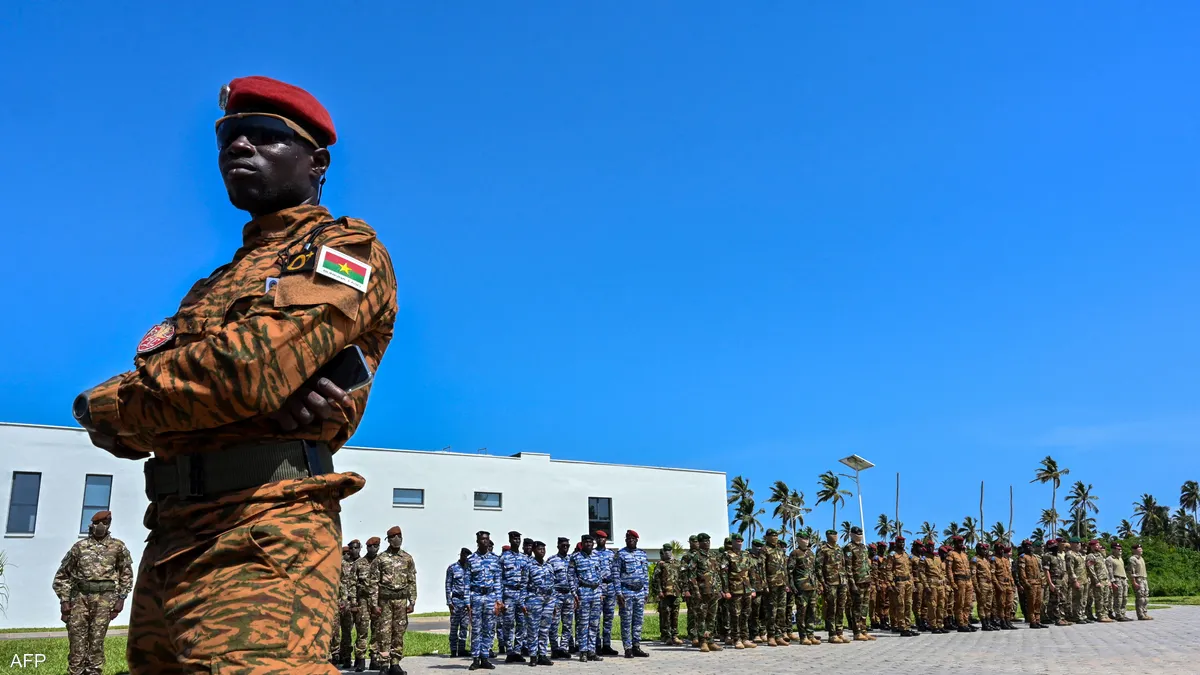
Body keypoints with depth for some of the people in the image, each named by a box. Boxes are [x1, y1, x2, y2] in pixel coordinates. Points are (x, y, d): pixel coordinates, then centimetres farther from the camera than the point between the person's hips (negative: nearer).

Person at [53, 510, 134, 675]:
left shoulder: (118, 546, 8)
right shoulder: (79, 546, 8)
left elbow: (126, 574, 9)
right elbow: (62, 575, 10)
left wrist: (121, 598, 2)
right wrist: (64, 600, 3)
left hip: (104, 599, -1)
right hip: (80, 597, 1)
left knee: (97, 641, 0)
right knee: (77, 641, 1)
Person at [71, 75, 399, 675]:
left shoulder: (346, 248, 1)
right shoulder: (214, 287, 24)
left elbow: (248, 367, -17)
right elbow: (112, 418, 11)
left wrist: (109, 405, 3)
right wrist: (264, 388, -11)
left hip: (258, 535, -8)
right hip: (170, 538, 8)